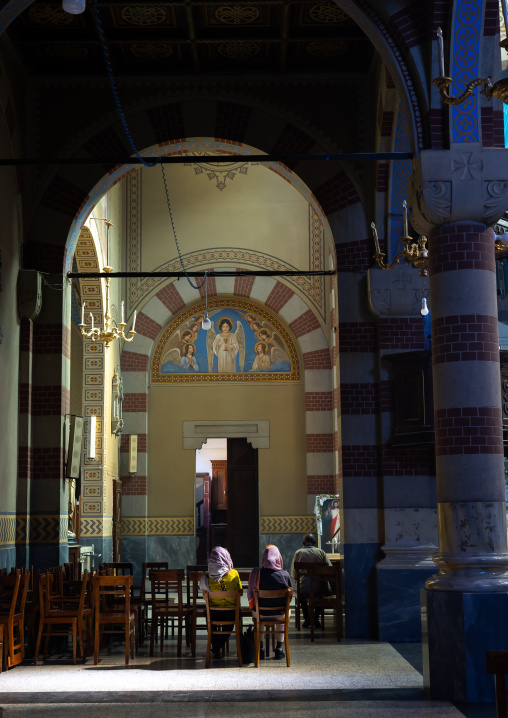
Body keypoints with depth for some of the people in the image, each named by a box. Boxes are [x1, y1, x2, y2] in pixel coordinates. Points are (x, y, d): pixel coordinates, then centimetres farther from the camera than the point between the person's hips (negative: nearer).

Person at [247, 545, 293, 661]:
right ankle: (279, 649, 37)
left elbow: (250, 594, -3)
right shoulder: (285, 574, -12)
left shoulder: (256, 573, -13)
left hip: (261, 613, 0)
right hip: (279, 614, 0)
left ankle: (260, 649, 37)